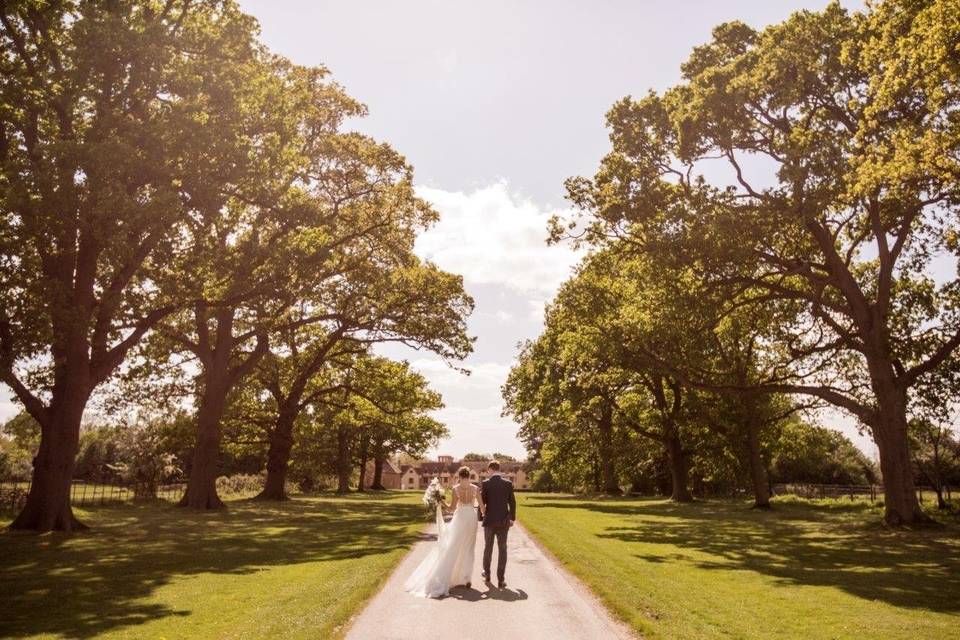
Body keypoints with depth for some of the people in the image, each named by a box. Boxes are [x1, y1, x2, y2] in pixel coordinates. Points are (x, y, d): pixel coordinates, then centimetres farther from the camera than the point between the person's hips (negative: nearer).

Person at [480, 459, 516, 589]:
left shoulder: (486, 483, -8)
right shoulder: (508, 483, -3)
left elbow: (482, 502, -6)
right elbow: (512, 503, 0)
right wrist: (512, 518, 11)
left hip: (490, 520, 0)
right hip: (503, 521, 1)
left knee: (488, 547, 17)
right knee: (502, 549, 4)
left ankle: (487, 573, 32)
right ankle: (501, 579, 1)